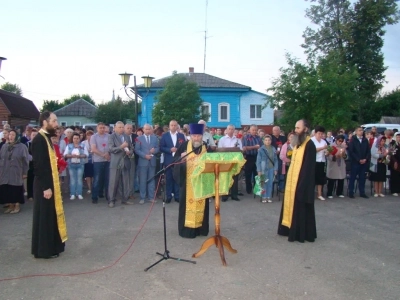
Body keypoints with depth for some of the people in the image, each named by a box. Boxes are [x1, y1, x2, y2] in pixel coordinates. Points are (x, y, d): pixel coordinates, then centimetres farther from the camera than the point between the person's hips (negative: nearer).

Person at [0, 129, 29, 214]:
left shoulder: (22, 147, -4)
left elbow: (25, 161, -5)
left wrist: (25, 172, -7)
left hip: (16, 173, -4)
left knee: (16, 190, 0)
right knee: (7, 190, 6)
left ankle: (17, 206, 10)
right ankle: (11, 205, 17)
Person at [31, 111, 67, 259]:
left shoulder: (46, 138, 12)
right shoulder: (39, 140, -18)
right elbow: (39, 165, -22)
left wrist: (50, 185, 14)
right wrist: (46, 187, -22)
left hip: (50, 184, 9)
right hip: (44, 186, -9)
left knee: (51, 216, 16)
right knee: (44, 217, 1)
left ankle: (51, 246, 28)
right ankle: (43, 250, 12)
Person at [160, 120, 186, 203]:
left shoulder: (181, 136, 7)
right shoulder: (165, 135, 5)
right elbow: (161, 148, -1)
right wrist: (170, 150, -14)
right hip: (168, 160, 0)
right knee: (168, 179, 3)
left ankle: (177, 196, 12)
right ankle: (168, 196, 10)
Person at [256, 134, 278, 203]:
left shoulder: (273, 149, 3)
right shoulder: (261, 149, -6)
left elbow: (276, 160, 6)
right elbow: (258, 160, -5)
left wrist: (276, 169, 1)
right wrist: (259, 170, -8)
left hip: (271, 168, 3)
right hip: (264, 168, -3)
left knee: (270, 183, 4)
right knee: (264, 183, -1)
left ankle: (269, 197, 13)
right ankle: (264, 197, 7)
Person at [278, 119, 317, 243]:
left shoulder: (309, 145, -16)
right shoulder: (298, 143, 12)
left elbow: (309, 167, -20)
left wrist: (302, 184, -23)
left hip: (302, 182, -9)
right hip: (293, 180, 9)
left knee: (300, 208, -1)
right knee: (292, 205, 15)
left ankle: (300, 233, 9)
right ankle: (291, 229, 26)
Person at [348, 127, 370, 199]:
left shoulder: (365, 140, 11)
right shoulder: (353, 140, -1)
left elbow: (368, 151, 10)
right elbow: (351, 152, -7)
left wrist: (365, 159, -5)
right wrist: (359, 160, -11)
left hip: (364, 162, 4)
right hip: (355, 162, -4)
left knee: (362, 178, 6)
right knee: (352, 177, 1)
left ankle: (362, 192, 13)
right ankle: (351, 192, 7)